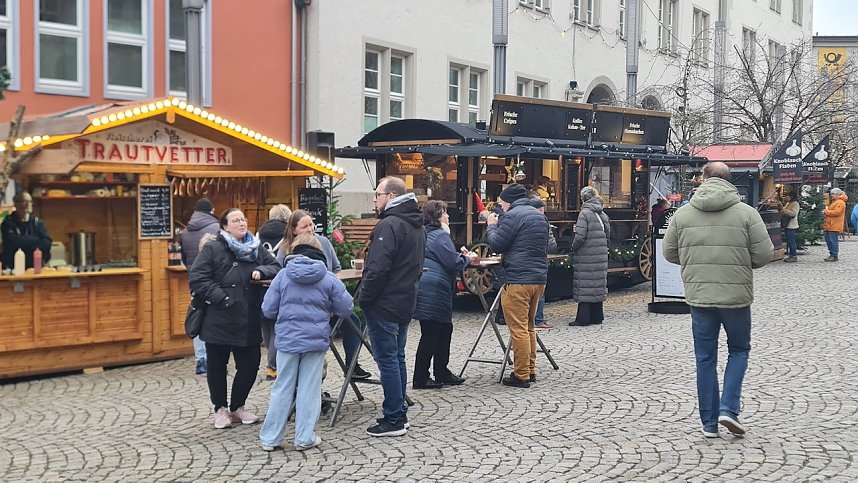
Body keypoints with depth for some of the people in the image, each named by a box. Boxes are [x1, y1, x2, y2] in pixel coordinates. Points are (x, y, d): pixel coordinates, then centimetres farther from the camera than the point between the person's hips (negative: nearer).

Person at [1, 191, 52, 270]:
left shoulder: (37, 222, 10)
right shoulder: (8, 223, 3)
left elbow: (47, 243, -3)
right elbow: (13, 243, -12)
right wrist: (36, 240, -3)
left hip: (36, 267, 2)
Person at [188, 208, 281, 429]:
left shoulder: (256, 249, 12)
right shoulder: (212, 249, -4)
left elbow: (276, 267, 14)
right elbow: (197, 277, -11)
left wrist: (262, 271, -8)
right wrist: (219, 297, -18)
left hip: (249, 322, 4)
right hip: (219, 320, -4)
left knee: (249, 365, 8)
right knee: (217, 366, 8)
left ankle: (237, 407, 27)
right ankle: (221, 409, 25)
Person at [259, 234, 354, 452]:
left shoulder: (283, 275, -2)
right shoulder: (329, 279, -4)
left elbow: (268, 310, -1)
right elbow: (346, 309, 0)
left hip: (287, 340, 1)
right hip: (316, 340, -1)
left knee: (282, 388, 10)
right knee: (309, 389, 7)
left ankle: (270, 437, 15)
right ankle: (304, 438, 11)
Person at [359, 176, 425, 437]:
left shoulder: (389, 225, -18)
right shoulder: (417, 226, 13)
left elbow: (378, 269, -24)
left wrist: (363, 298, -14)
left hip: (384, 305, -10)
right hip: (406, 302, 10)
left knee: (387, 360, -4)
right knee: (397, 358, 16)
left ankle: (393, 420, 0)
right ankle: (399, 413, 22)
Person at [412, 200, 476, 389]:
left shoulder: (424, 234, 17)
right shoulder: (440, 236, -13)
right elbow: (453, 263, -15)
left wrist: (460, 256, 18)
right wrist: (468, 259, 2)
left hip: (425, 289, 10)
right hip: (434, 291, -10)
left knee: (444, 329, 17)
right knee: (430, 334, -4)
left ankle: (442, 373, 24)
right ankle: (420, 379, 0)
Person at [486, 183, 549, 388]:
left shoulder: (512, 216, -10)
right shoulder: (540, 216, 17)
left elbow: (496, 245, -9)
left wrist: (492, 226, 8)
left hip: (518, 280, -9)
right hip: (539, 278, 9)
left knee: (518, 329, -5)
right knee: (528, 326, 19)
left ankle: (521, 375, -3)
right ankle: (530, 370, 24)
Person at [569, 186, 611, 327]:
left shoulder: (584, 214, -12)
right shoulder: (602, 214, 10)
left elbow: (580, 236, -18)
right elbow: (608, 234, 15)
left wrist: (573, 248, -2)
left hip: (586, 256, -7)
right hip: (601, 256, 7)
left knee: (584, 285, -3)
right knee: (598, 284, 12)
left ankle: (583, 318, -2)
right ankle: (597, 316, 18)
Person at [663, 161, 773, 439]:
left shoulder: (683, 214, 0)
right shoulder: (746, 213, -7)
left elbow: (670, 254, 6)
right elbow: (764, 254, -6)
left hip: (699, 296, 2)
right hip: (736, 295, -2)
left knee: (705, 358, 11)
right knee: (739, 350, 18)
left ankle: (709, 423, 15)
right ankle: (729, 408, 3)